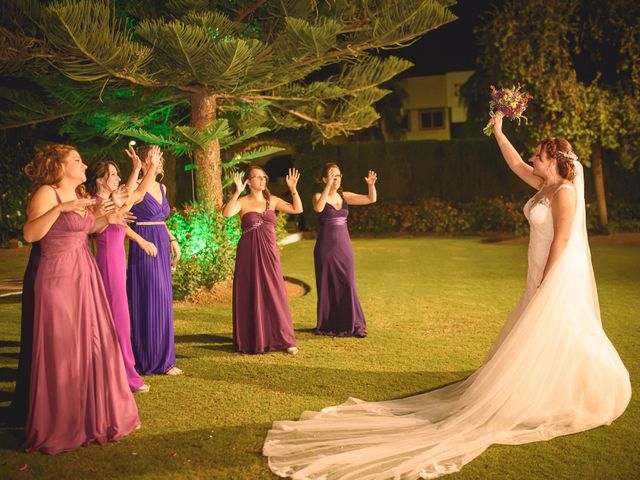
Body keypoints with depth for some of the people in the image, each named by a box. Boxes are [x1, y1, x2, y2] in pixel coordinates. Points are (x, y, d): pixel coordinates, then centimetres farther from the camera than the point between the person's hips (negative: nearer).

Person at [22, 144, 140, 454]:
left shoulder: (78, 196, 13)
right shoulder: (46, 193, -11)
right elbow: (29, 234, -24)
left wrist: (107, 219, 16)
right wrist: (60, 208, -32)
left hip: (85, 276, 9)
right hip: (59, 278, -8)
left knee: (93, 345, 12)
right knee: (62, 351, -2)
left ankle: (91, 415, 26)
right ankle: (60, 427, 13)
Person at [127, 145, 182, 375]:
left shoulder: (162, 188, 14)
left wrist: (172, 239, 14)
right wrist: (143, 242, -21)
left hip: (162, 250, 8)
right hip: (144, 251, -8)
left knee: (162, 302, 11)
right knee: (149, 302, -4)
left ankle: (162, 357, 21)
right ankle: (153, 359, 6)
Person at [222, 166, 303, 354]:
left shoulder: (272, 200, 10)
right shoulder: (243, 202, -2)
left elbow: (297, 209, 4)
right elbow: (226, 213, -22)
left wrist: (293, 189, -4)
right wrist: (237, 192, -26)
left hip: (269, 253, 3)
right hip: (249, 254, -3)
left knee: (275, 295, 2)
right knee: (250, 296, 4)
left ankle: (285, 340, 10)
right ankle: (252, 341, 17)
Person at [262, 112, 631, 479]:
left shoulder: (564, 192, -17)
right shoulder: (545, 186, 8)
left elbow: (561, 242, -20)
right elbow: (515, 164, 17)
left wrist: (545, 284, -19)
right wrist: (498, 131, 17)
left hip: (559, 277, -9)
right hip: (544, 275, 9)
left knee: (547, 337, -2)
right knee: (553, 337, 16)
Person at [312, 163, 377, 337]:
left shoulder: (345, 196, 7)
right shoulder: (319, 196, -4)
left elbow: (372, 199, 2)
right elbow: (318, 208, -28)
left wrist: (371, 184, -16)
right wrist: (328, 186, -32)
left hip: (344, 246, 3)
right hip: (325, 248, -3)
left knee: (347, 285, 1)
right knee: (327, 286, 5)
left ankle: (352, 324, 10)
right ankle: (327, 326, 17)